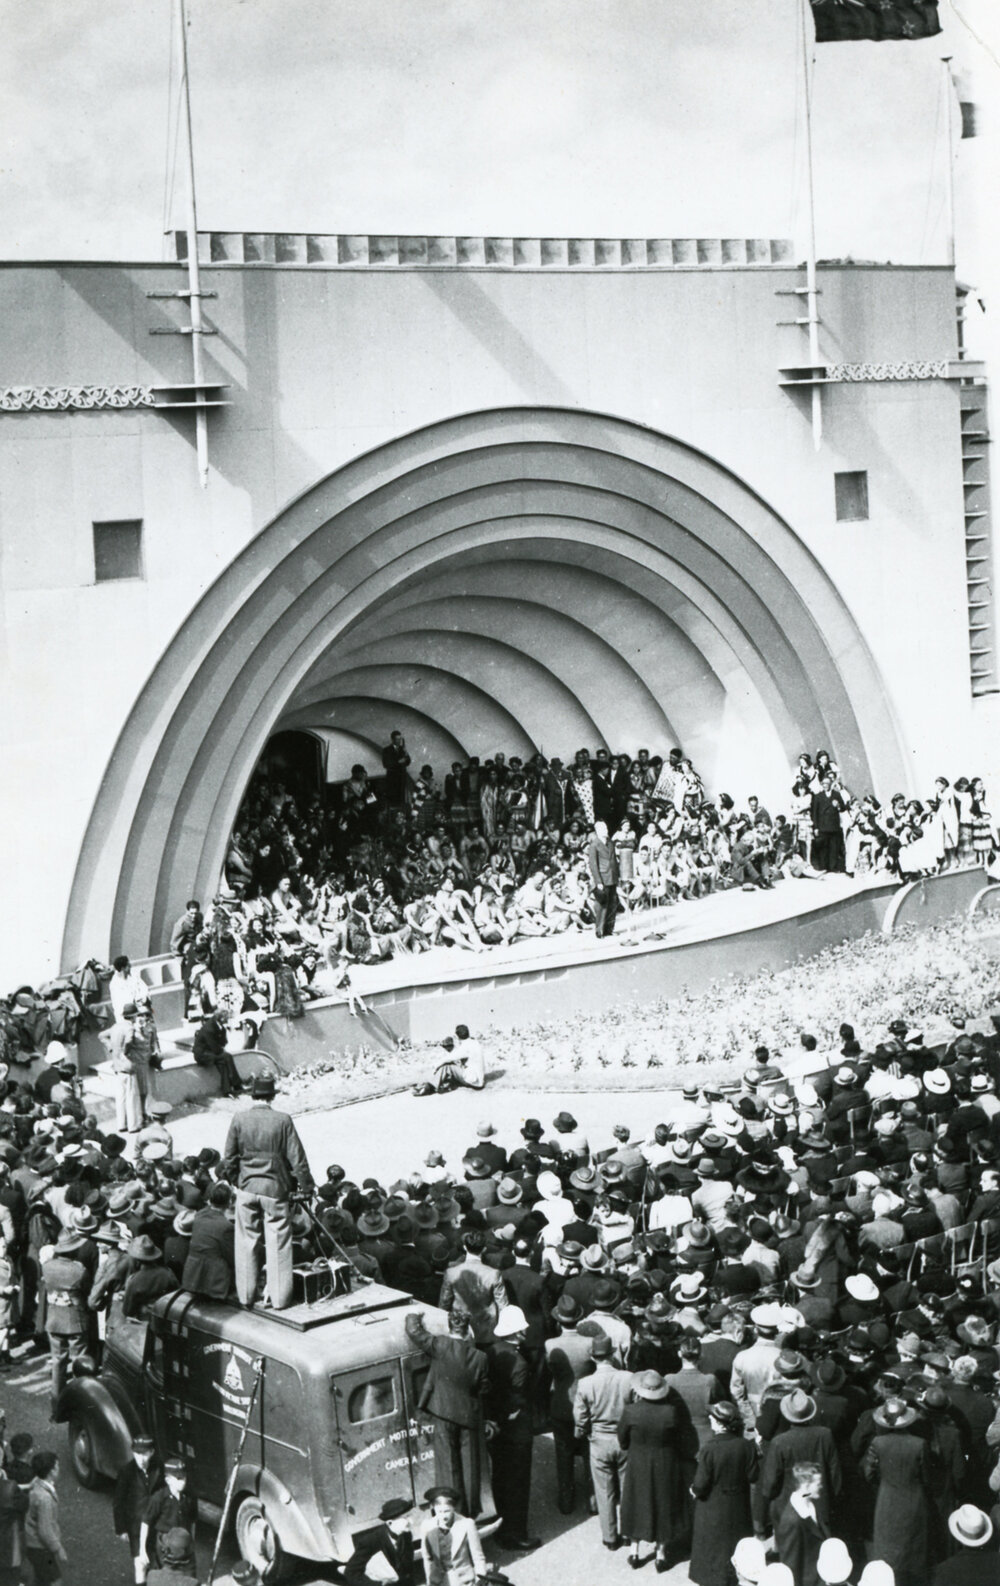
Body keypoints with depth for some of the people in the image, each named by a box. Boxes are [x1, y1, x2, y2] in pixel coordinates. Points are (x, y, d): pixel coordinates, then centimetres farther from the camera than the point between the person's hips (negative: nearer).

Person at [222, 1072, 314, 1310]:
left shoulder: (239, 1120, -5)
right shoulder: (283, 1121, -11)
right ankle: (279, 1297, 9)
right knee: (277, 1243, 5)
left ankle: (246, 1295, 19)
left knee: (247, 1243, 12)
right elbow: (297, 1158, -8)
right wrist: (306, 1186, 3)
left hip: (247, 1188, 2)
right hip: (275, 1188, -2)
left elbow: (229, 1159, 1)